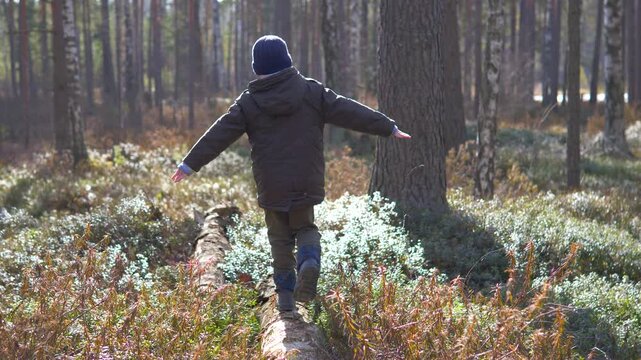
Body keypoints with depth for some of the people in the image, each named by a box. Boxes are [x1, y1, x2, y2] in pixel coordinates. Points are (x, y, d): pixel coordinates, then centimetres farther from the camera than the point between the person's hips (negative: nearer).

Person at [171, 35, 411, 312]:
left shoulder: (248, 103, 0)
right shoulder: (311, 92, 0)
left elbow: (218, 135, 1)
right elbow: (349, 112, 0)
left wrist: (190, 164, 8)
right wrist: (388, 127, 6)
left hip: (271, 186, 0)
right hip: (306, 182, 0)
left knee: (280, 237, 13)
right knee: (305, 227, 18)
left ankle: (286, 294, 8)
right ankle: (309, 260, -14)